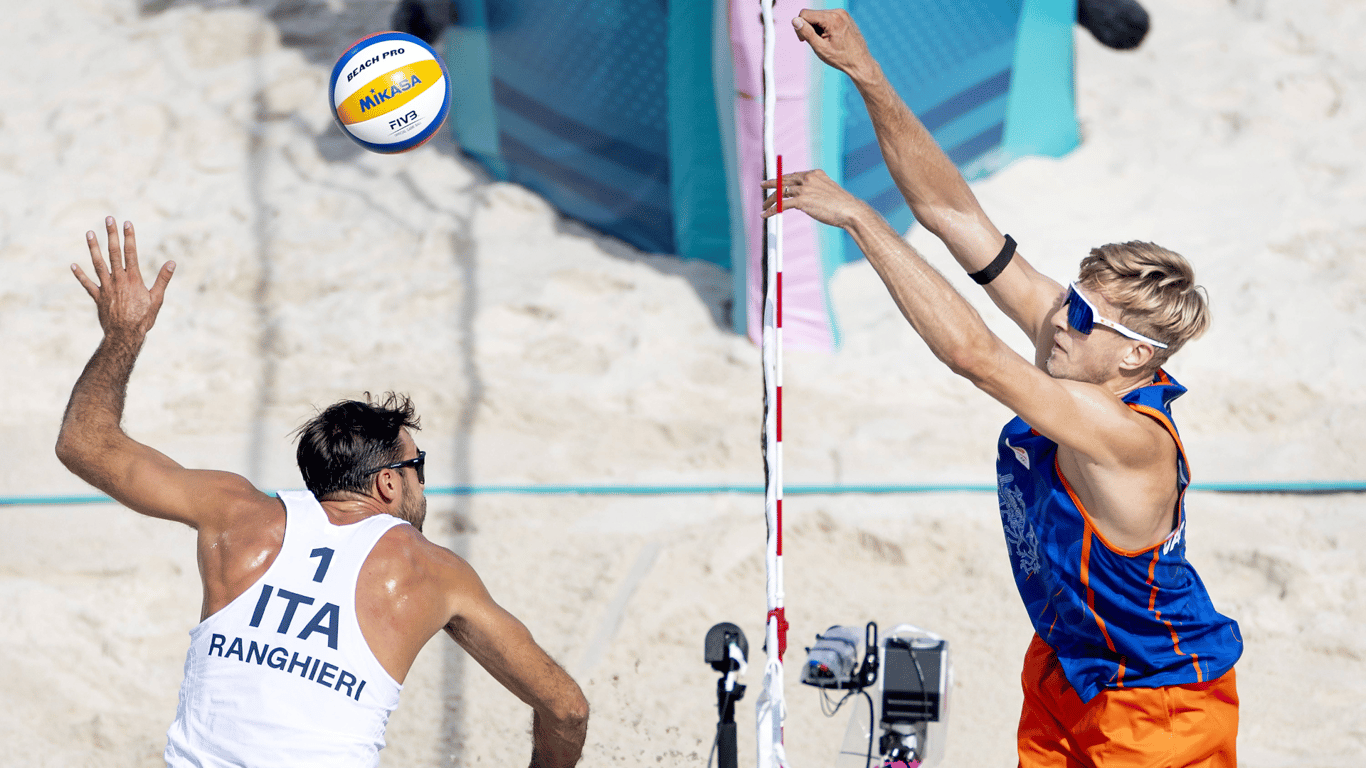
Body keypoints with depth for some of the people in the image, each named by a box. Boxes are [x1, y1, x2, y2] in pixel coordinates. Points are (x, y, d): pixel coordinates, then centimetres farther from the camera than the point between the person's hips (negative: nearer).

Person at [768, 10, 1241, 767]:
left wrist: (857, 217, -40)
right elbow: (954, 213, -14)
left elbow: (970, 351, -42)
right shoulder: (1080, 355, -11)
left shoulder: (1129, 434, -32)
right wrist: (867, 77, -21)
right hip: (1066, 673, 8)